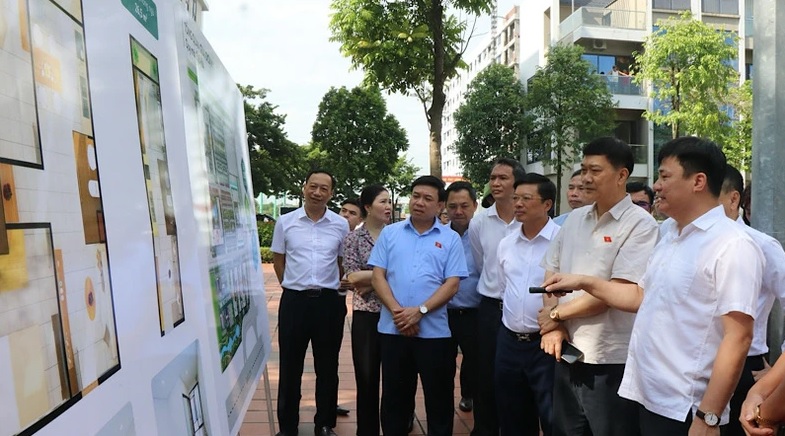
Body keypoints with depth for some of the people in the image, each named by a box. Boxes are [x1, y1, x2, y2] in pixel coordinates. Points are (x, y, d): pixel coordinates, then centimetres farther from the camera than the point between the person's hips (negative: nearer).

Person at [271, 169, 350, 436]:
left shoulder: (341, 225, 1)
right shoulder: (285, 222, 0)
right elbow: (278, 261, 9)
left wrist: (333, 289, 8)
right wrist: (294, 286, 6)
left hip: (329, 302, 1)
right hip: (294, 301, 0)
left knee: (327, 368, 12)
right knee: (290, 367, 10)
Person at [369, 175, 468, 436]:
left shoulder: (450, 239, 2)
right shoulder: (390, 233, 6)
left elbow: (452, 284, -5)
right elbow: (377, 276, 1)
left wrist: (419, 311, -15)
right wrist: (397, 311, -12)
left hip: (434, 331, -1)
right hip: (392, 329, 2)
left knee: (439, 398, 11)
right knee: (394, 397, 15)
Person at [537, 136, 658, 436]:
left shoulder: (640, 224, -11)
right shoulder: (574, 219, 8)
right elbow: (550, 274, 10)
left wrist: (556, 314, -9)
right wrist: (552, 326, -4)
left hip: (611, 361, -6)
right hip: (568, 353, 6)